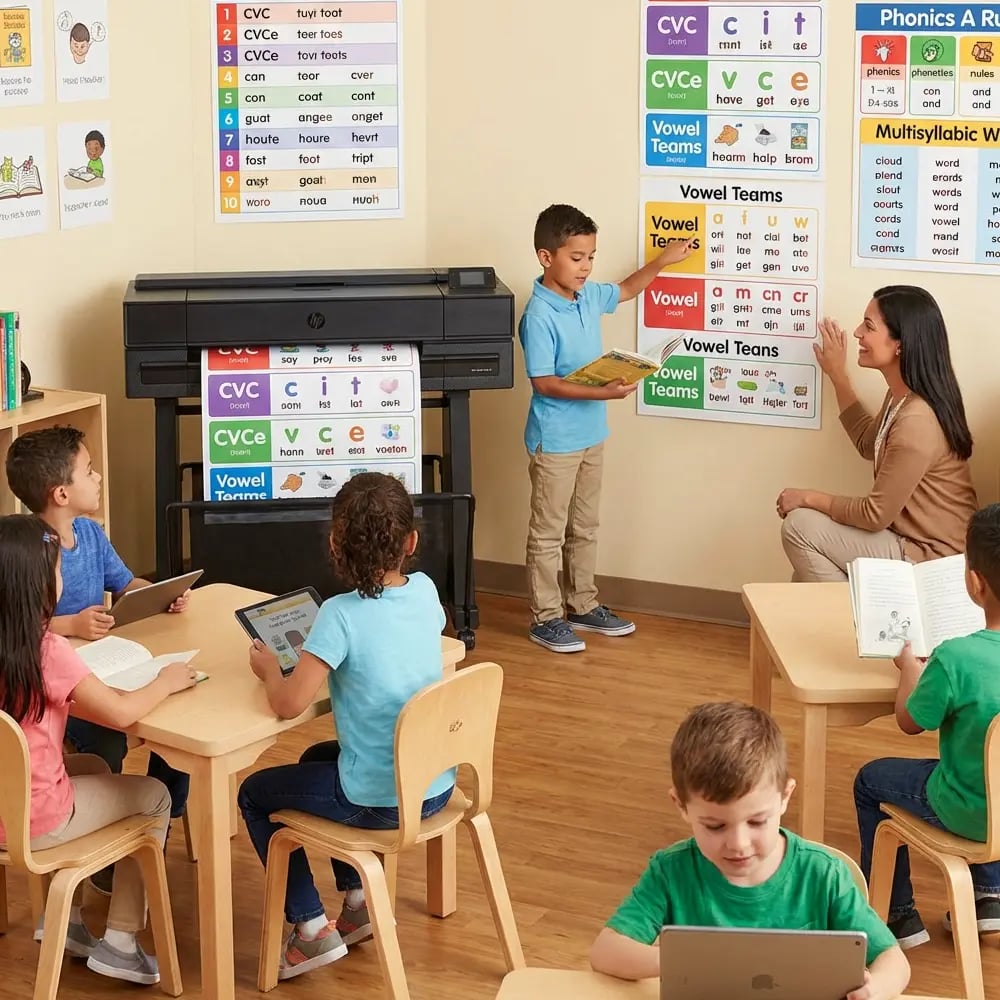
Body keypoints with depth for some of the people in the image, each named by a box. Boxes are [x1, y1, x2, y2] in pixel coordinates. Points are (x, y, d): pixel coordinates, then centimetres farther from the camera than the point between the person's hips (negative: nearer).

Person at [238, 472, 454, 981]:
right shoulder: (425, 591, -3)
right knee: (318, 759, 34)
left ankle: (311, 927, 16)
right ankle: (359, 899, 32)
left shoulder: (341, 615, -22)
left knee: (254, 795, 18)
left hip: (380, 801, -7)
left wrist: (269, 669, -3)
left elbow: (289, 703, -23)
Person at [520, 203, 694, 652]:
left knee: (585, 528, 18)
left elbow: (625, 290, 25)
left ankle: (583, 606, 30)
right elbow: (544, 383, -23)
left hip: (591, 435, 8)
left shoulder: (589, 296, 2)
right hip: (554, 441, -8)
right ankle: (545, 618, 13)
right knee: (549, 532, 4)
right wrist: (602, 392, -29)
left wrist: (663, 260, 18)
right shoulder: (539, 315, -21)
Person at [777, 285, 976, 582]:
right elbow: (870, 444, 23)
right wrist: (837, 376, 19)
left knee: (800, 526, -10)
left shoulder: (915, 421, -28)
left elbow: (876, 514, -21)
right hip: (912, 538, 9)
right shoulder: (903, 396, 2)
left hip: (931, 560, -9)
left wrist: (810, 498, -7)